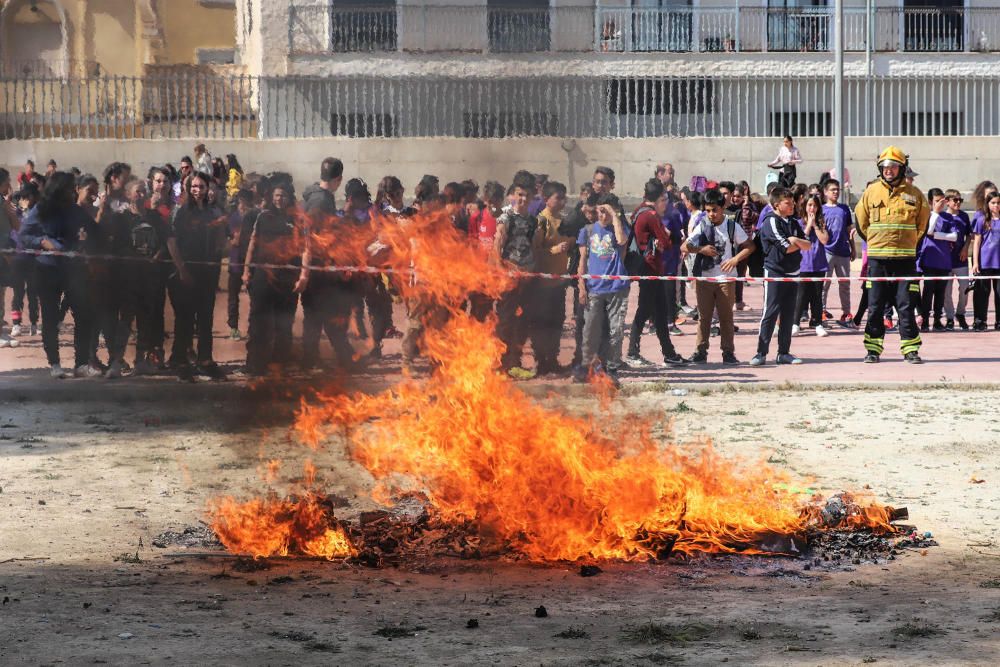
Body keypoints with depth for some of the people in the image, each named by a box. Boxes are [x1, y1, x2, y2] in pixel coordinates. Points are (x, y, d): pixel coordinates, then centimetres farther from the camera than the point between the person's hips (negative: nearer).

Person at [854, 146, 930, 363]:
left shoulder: (913, 194, 3)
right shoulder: (871, 192, 6)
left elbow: (923, 221, 15)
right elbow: (861, 219, 17)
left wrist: (910, 241, 12)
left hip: (905, 258, -1)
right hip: (877, 258, 1)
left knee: (905, 305, -2)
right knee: (875, 305, 3)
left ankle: (910, 349, 3)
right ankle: (873, 348, 8)